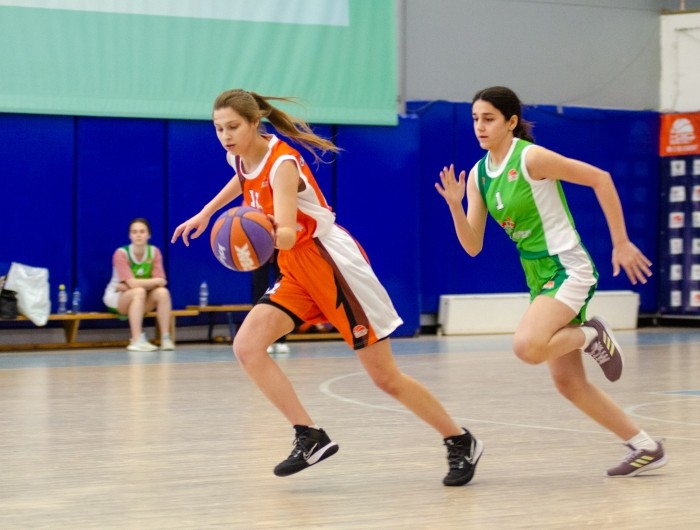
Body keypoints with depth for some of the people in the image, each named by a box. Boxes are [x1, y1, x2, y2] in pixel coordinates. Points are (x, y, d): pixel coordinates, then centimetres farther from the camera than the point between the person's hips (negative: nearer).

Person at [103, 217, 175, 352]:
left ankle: (165, 338, -25)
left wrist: (127, 286, -25)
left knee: (162, 292, -25)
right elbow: (132, 283, -29)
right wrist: (156, 281, -19)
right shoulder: (121, 253, -20)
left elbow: (160, 282, -17)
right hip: (117, 298, -4)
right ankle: (137, 341, -43)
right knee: (139, 291, -36)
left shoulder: (154, 252, -7)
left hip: (142, 302, 4)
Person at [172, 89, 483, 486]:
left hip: (334, 265, -8)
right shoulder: (241, 158, 1)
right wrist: (205, 214, 33)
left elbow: (287, 234, -37)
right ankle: (311, 438, -9)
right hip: (297, 271, 8)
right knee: (247, 346, -14)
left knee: (387, 378, -3)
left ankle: (462, 443, 14)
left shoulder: (281, 163, -23)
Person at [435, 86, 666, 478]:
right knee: (568, 383, 7)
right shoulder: (478, 175, 7)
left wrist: (622, 243, -10)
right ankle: (646, 448, 18)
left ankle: (591, 336, -1)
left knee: (527, 346, -31)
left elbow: (600, 178, -11)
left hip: (568, 269, -8)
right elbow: (473, 246, 4)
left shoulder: (531, 158, -14)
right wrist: (455, 206, -14)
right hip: (539, 278, 8)